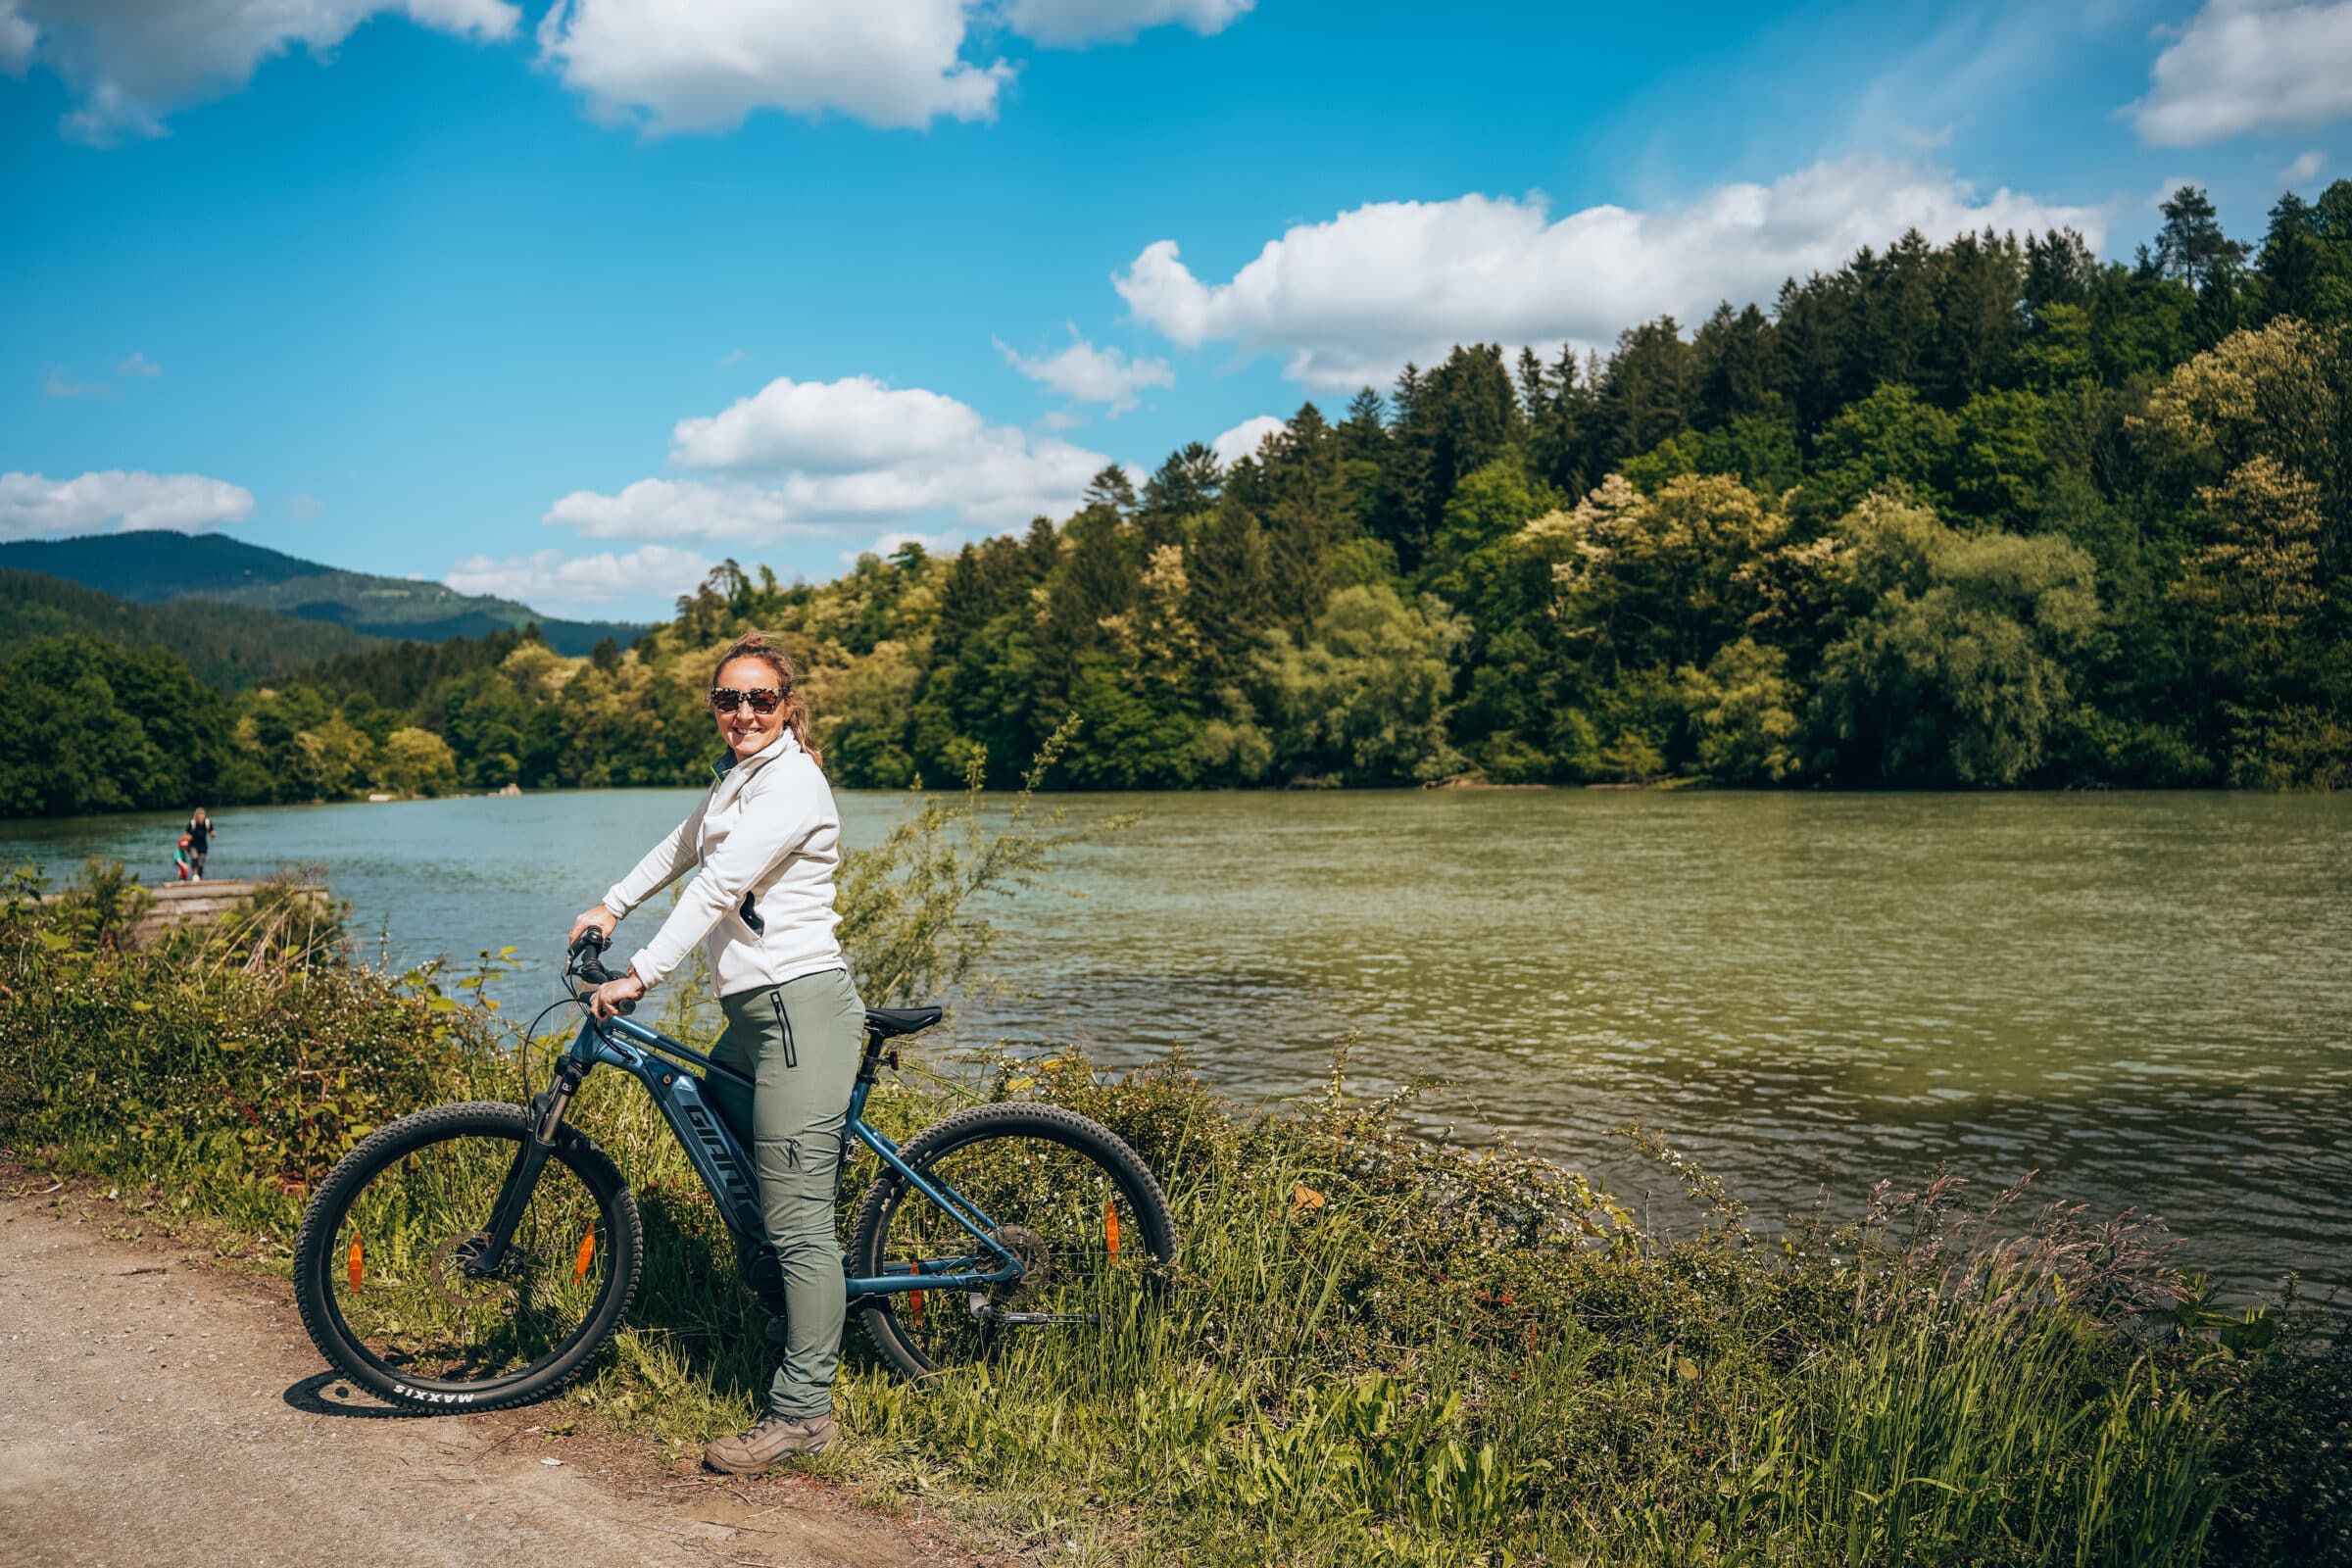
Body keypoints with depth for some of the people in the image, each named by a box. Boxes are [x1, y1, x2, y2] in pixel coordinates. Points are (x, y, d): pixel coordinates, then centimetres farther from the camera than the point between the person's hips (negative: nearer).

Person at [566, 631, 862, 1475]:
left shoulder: (791, 781, -14)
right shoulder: (737, 777, 16)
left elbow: (719, 887, -20)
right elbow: (683, 846, 33)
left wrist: (638, 976, -22)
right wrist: (613, 905, 28)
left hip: (803, 1008, -10)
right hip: (757, 1012, 10)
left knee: (797, 1217, -8)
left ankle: (803, 1411, 0)